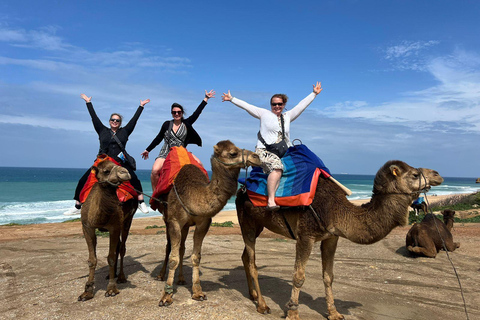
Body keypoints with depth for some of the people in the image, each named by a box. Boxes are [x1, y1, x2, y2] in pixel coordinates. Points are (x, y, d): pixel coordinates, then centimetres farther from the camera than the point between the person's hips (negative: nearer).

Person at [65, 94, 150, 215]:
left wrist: (141, 106, 17)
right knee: (83, 181, -5)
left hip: (120, 163, -1)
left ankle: (141, 203, -11)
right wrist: (88, 103, 22)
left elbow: (134, 119, 14)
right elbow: (94, 117, 18)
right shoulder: (103, 131, 14)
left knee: (134, 180, -22)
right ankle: (77, 207, 8)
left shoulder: (124, 132, 12)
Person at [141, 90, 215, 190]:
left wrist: (206, 98, 3)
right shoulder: (167, 124, 7)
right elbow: (158, 138, 15)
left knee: (198, 163, -22)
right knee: (155, 170, -25)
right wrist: (148, 150, 19)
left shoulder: (186, 123, 5)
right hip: (166, 152, 0)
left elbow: (197, 112, 3)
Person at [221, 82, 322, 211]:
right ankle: (271, 201, -41)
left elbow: (301, 105, 25)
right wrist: (232, 99, 8)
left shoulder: (287, 116, 21)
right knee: (277, 167, -33)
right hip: (264, 151, -6)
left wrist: (314, 93, 28)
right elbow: (246, 106, 9)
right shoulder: (264, 114, 10)